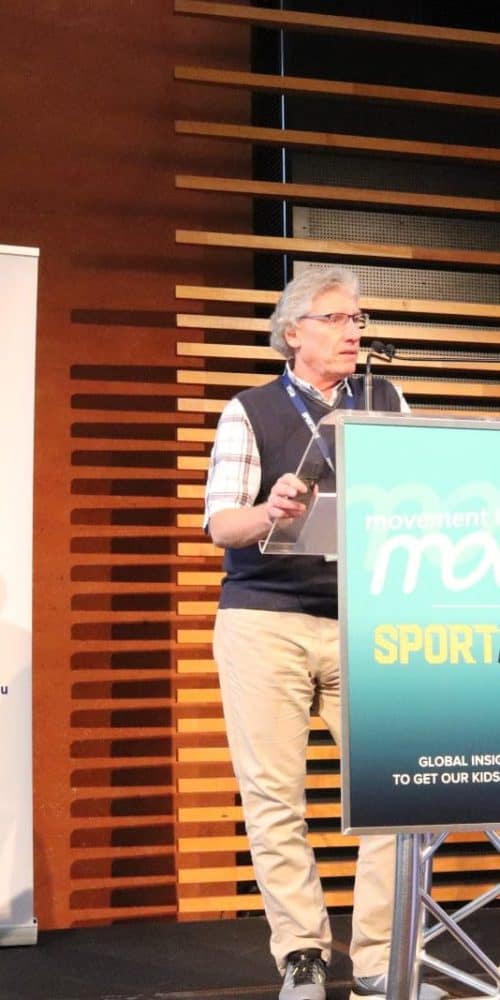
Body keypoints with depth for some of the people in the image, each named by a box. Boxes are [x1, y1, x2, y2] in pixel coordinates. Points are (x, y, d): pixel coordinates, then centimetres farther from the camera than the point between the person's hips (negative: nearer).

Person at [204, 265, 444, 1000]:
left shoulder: (388, 403, 10)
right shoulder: (249, 411, 1)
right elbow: (221, 524, -7)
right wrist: (271, 512, -28)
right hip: (265, 620, -2)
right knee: (274, 795, -1)